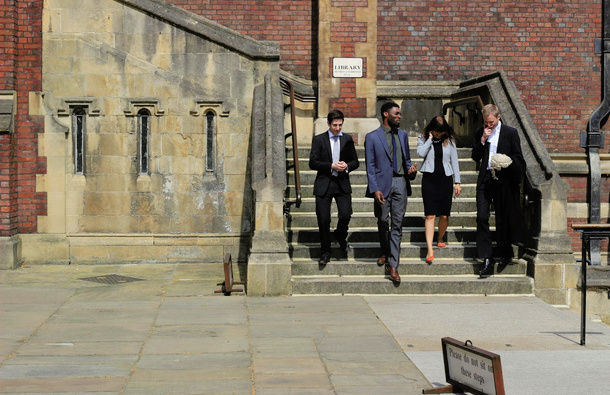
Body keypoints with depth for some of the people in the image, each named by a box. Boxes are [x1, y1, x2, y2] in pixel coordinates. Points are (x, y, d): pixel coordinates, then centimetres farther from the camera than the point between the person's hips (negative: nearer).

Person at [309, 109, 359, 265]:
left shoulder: (347, 139, 9)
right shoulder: (319, 140, 2)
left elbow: (355, 162, 13)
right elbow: (313, 163, -4)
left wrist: (347, 166, -9)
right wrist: (331, 166, -14)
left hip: (342, 184, 2)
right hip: (324, 184, -1)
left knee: (345, 215, -11)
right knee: (323, 220, -2)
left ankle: (341, 236, 22)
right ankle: (325, 253, 13)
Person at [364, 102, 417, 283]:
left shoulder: (403, 135, 14)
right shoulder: (372, 137, 0)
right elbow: (370, 166, -3)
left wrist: (411, 170, 0)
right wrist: (375, 189, -11)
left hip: (400, 182, 3)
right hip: (383, 183, -2)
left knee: (397, 224, -3)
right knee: (383, 222, 10)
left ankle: (393, 265, -4)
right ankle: (385, 253, 35)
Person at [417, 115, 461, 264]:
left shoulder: (449, 140, 6)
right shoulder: (423, 138, 3)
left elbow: (454, 161, 8)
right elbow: (421, 153, -16)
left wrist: (457, 182, 6)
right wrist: (430, 139, -13)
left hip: (445, 179, 2)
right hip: (429, 179, -2)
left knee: (444, 215, 2)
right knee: (430, 215, -9)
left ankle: (440, 239, 31)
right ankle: (430, 250, -13)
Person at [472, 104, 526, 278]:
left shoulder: (510, 133, 0)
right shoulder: (480, 133, 9)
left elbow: (518, 158, 4)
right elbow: (475, 157, 7)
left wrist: (508, 161, -17)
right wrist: (482, 140, -6)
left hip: (503, 180, -2)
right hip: (485, 180, 2)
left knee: (502, 218, 6)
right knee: (482, 217, -9)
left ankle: (505, 253, 27)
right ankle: (487, 259, -7)